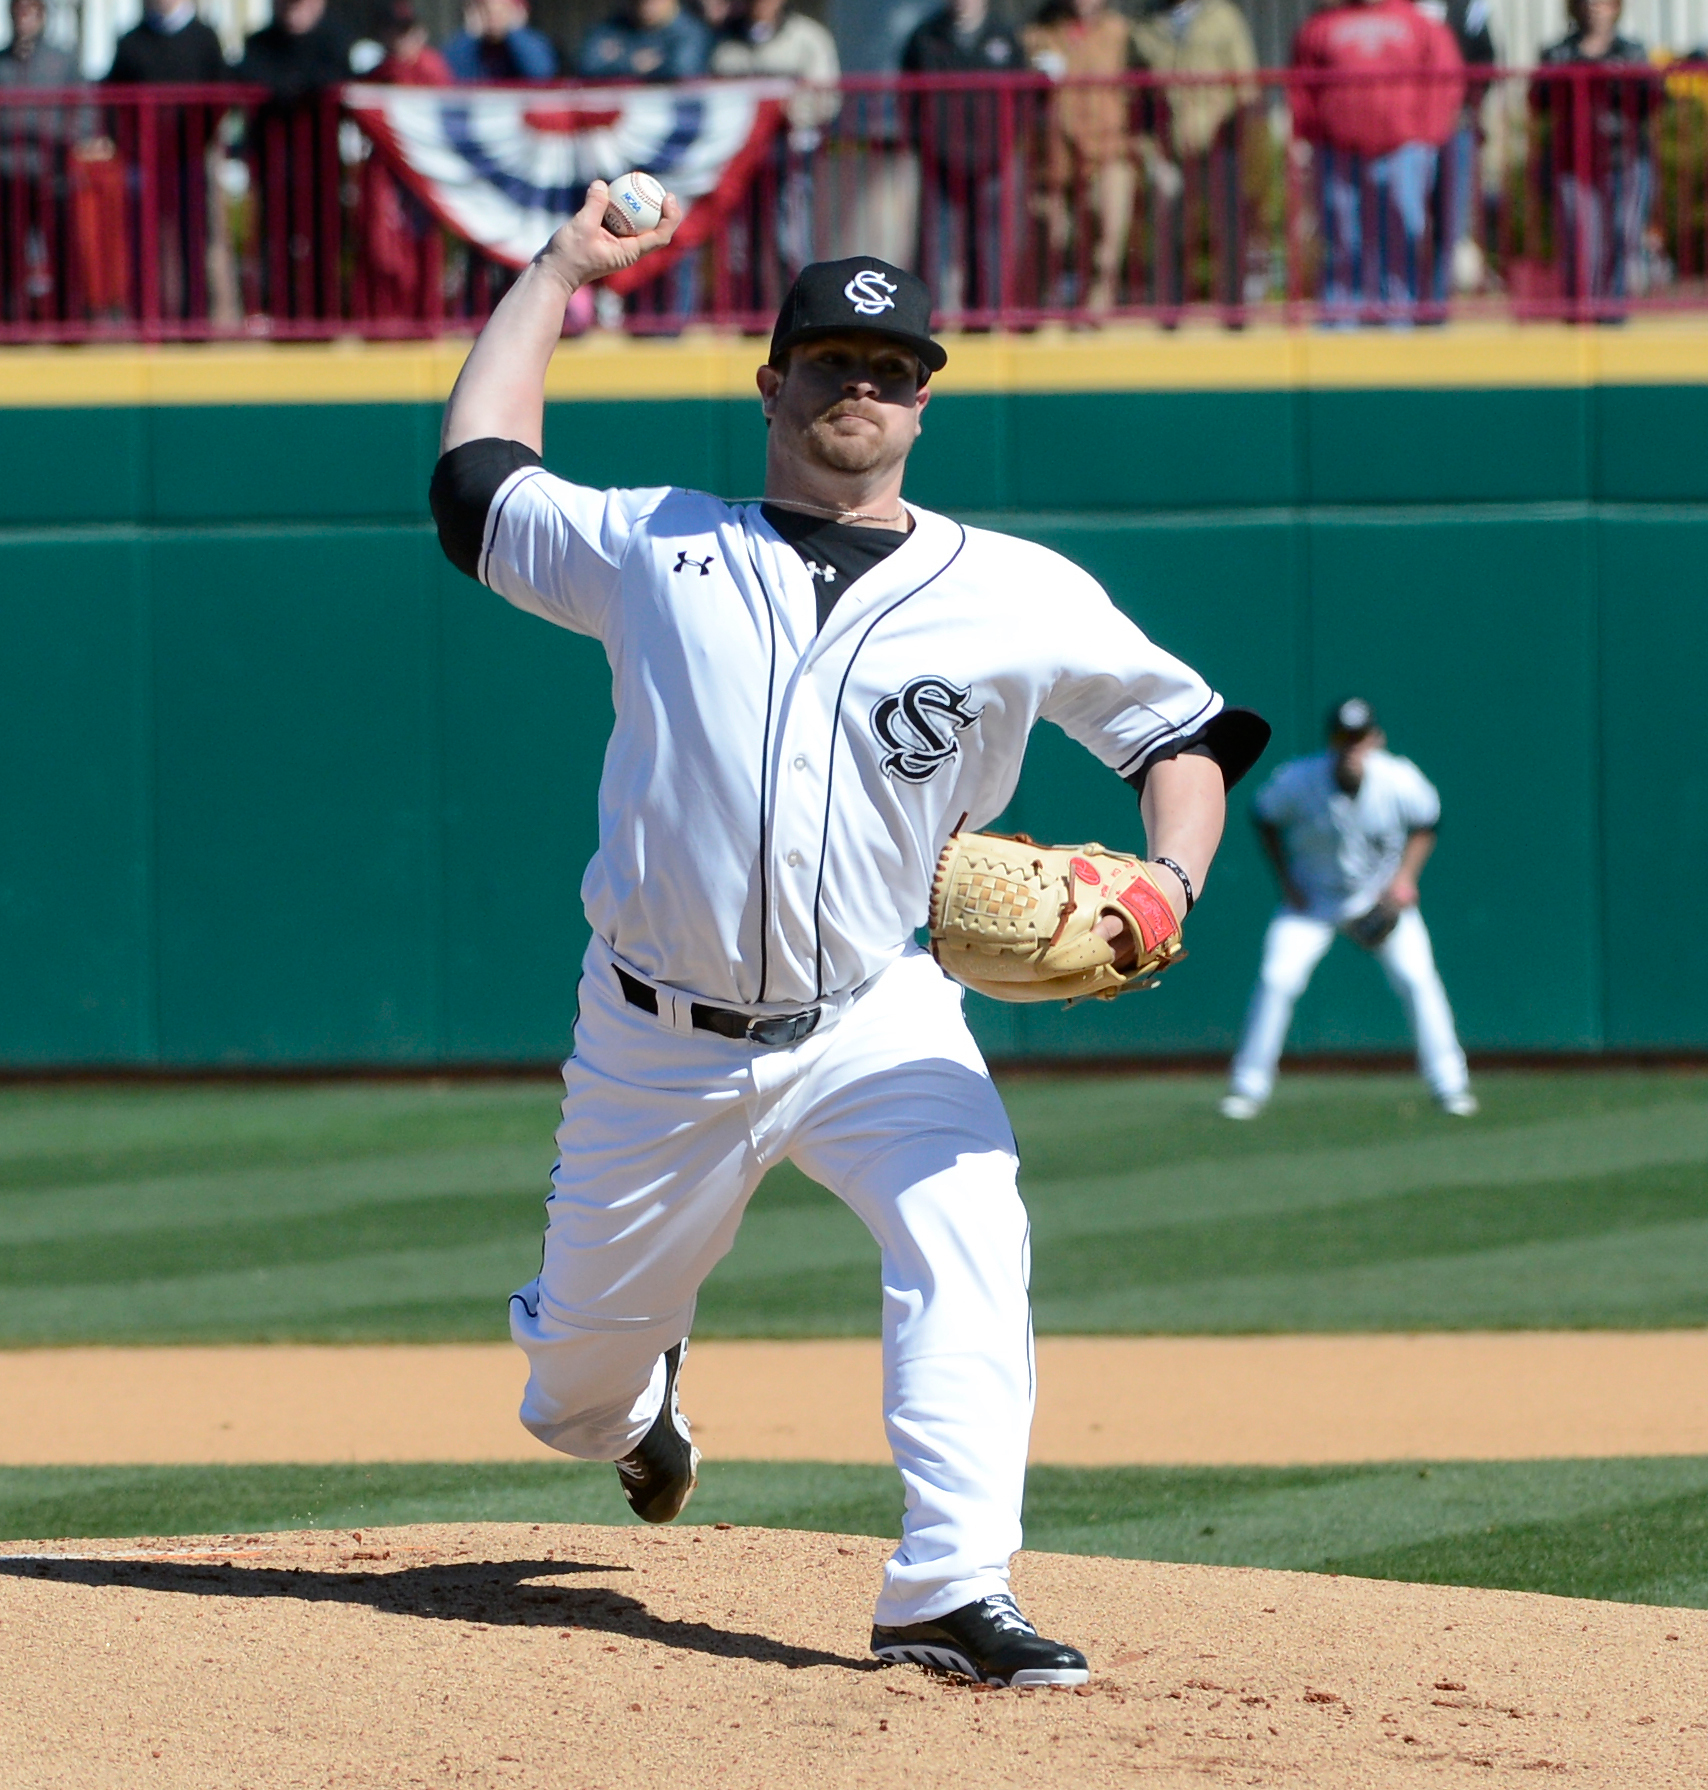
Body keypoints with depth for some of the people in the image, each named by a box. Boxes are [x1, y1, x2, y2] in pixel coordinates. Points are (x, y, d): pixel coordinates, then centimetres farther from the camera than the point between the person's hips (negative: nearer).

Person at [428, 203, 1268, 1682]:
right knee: (575, 1384, 10)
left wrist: (1171, 882, -11)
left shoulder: (1020, 598, 1)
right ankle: (634, 1395, 49)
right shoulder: (657, 548, 3)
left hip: (878, 1023, -1)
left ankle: (951, 1592, -30)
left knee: (970, 1238, -29)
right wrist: (558, 272, 18)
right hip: (660, 1042, 1)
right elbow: (477, 477, 13)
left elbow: (1184, 728, 8)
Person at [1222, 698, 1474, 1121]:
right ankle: (1247, 1088, 0)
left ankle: (1449, 1085, 1)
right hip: (1313, 900, 0)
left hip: (1382, 896, 0)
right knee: (1277, 980, -13)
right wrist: (1286, 881, -11)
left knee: (1417, 979, -11)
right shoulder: (1296, 782, -25)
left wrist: (1405, 877, -14)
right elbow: (1265, 818, -5)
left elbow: (1425, 824, -2)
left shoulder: (1401, 782, -23)